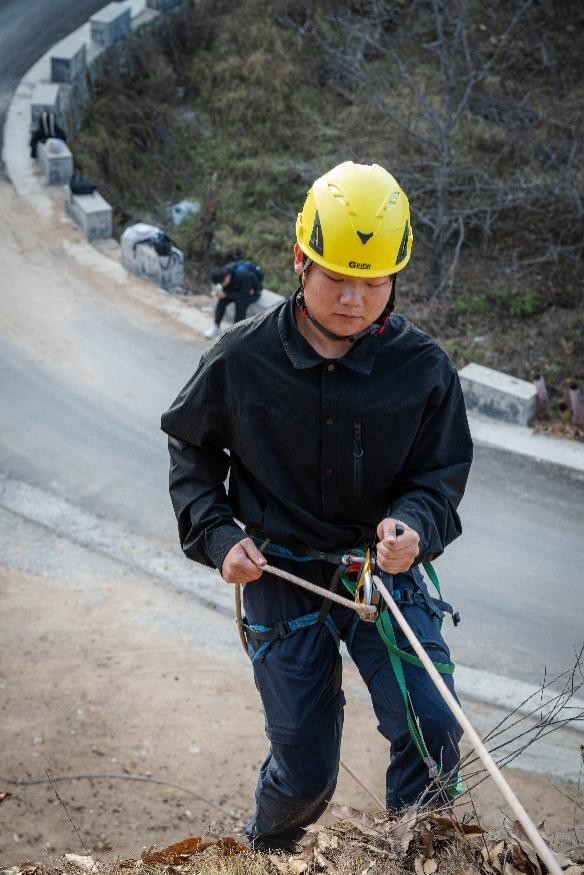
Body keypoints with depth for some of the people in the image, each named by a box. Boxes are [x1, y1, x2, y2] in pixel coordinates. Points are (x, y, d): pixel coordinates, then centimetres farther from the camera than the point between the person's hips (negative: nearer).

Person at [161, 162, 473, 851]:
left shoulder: (423, 368, -9)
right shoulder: (243, 360, -9)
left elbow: (441, 474, 0)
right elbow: (191, 448, 7)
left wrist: (414, 526, -23)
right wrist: (217, 536, -5)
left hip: (385, 570, 1)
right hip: (281, 576, -1)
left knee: (431, 732, -14)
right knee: (305, 770, 5)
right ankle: (267, 851, 40)